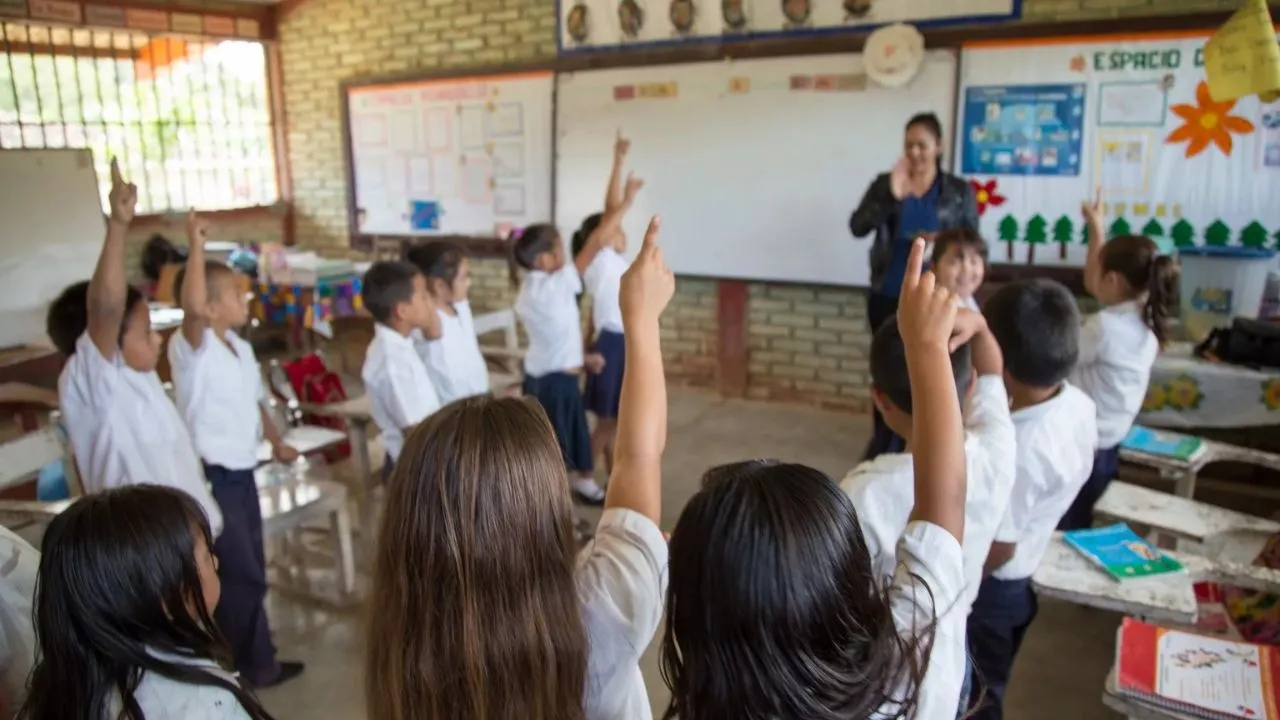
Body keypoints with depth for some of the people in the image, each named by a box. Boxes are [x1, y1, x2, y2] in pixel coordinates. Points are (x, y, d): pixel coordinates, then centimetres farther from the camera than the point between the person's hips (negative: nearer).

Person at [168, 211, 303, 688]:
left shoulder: (240, 346, 9)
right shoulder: (192, 347, -17)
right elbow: (192, 306, -39)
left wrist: (276, 440, 16)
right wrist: (196, 245, -40)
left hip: (242, 470, 9)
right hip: (211, 476, -9)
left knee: (249, 574, 17)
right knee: (240, 577, 0)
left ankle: (254, 662, 32)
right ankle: (250, 668, 17)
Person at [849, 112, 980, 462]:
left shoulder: (960, 191, 2)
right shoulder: (885, 183, 3)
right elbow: (857, 226, -10)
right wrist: (891, 196, -24)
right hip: (887, 297, 1)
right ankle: (885, 444, 23)